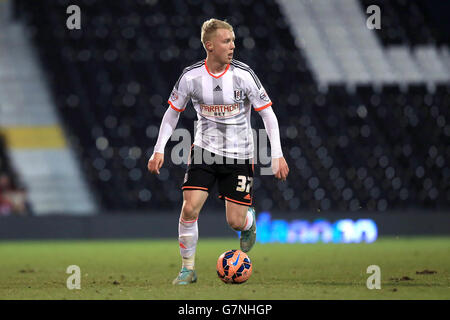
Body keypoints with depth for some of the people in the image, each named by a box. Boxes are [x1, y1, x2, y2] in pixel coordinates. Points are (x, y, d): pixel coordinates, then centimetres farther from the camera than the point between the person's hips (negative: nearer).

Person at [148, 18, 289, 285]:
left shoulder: (243, 75, -12)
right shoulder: (191, 76, -8)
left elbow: (268, 114, -5)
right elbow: (172, 113, 7)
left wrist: (277, 155, -11)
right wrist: (159, 150, 1)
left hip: (239, 155, -1)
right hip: (205, 151, 1)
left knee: (236, 222, -4)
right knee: (190, 208, -15)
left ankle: (250, 221, 35)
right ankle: (188, 268, 1)